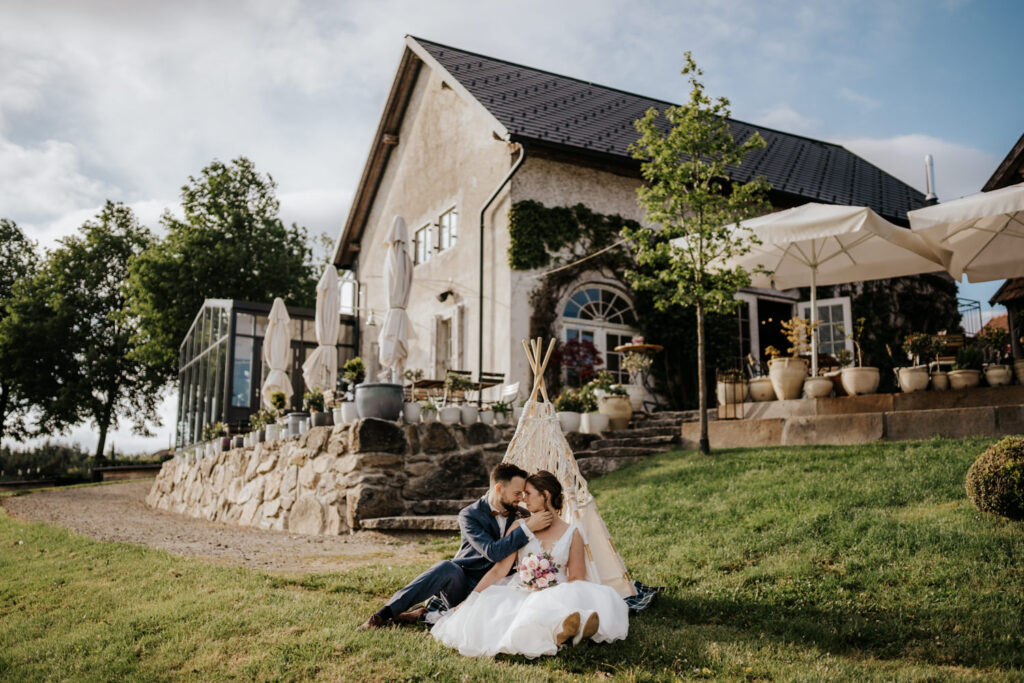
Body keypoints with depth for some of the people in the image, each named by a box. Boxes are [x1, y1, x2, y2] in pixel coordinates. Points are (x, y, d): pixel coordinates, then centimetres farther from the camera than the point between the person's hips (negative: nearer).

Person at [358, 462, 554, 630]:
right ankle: (387, 612, -34)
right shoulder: (469, 515, -9)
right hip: (463, 582, -3)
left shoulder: (519, 514, 7)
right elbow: (493, 552, -23)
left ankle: (424, 613, -25)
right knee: (447, 568, -38)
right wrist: (528, 528, -27)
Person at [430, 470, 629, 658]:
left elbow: (576, 578, 5)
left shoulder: (572, 533, 7)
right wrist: (468, 600, -5)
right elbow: (499, 570, 5)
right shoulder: (519, 528, 10)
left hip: (556, 597, 0)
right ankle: (558, 629, -53)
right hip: (520, 595, 1)